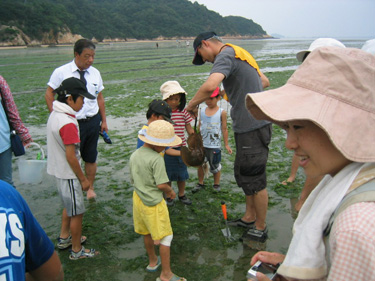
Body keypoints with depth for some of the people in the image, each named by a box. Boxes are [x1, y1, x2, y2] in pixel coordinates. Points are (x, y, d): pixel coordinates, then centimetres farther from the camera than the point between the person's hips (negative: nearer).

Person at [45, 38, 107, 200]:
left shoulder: (95, 73, 3)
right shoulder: (61, 72, -7)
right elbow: (49, 94, -1)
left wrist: (104, 121, 10)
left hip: (92, 121, 3)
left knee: (91, 157, 13)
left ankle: (90, 188, 30)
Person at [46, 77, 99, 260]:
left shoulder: (55, 115, 3)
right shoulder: (67, 123, -27)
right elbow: (71, 157, -25)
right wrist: (83, 179, -13)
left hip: (58, 169, 10)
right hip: (68, 174, -10)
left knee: (69, 205, 27)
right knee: (77, 212, 6)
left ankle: (64, 238, 43)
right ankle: (77, 250, 22)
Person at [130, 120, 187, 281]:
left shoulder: (134, 155, 1)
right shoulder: (156, 159, -23)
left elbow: (133, 180, 9)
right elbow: (161, 184, -23)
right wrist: (170, 191, -4)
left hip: (138, 199, 8)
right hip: (153, 203, -8)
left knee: (147, 233, 25)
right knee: (165, 237, 5)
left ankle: (152, 262, 45)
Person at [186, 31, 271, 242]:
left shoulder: (225, 55, -14)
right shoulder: (240, 54, 17)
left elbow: (210, 86, -34)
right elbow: (265, 82, 25)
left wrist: (192, 105, -17)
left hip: (252, 128, -10)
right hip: (251, 125, 10)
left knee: (255, 181, 3)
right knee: (244, 174, 21)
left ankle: (261, 229, 19)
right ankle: (249, 218, 36)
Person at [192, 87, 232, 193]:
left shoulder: (222, 112, -7)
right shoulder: (202, 111, 3)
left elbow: (224, 129, -2)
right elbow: (199, 126, 12)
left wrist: (226, 144, 1)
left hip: (215, 145, -3)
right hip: (201, 144, 3)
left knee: (215, 166, 10)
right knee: (200, 164, 12)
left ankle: (216, 184, 30)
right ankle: (200, 183, 31)